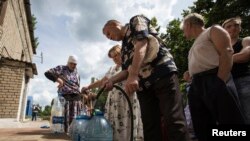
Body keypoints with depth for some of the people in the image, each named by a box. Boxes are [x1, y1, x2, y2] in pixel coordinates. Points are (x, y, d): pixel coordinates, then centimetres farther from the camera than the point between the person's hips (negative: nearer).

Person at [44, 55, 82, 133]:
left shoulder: (77, 74, 17)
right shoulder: (61, 68, 2)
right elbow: (47, 73, -7)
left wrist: (80, 100, 15)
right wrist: (58, 79, -20)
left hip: (76, 97, 4)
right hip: (65, 97, -3)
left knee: (74, 118, 0)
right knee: (65, 118, -3)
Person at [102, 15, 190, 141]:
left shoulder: (136, 21, 10)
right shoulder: (124, 47, 30)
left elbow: (142, 44, -10)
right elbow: (127, 70, 25)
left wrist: (133, 76, -22)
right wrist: (112, 80, 6)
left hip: (163, 73, -7)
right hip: (143, 84, 7)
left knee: (173, 121, -12)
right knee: (150, 127, 2)